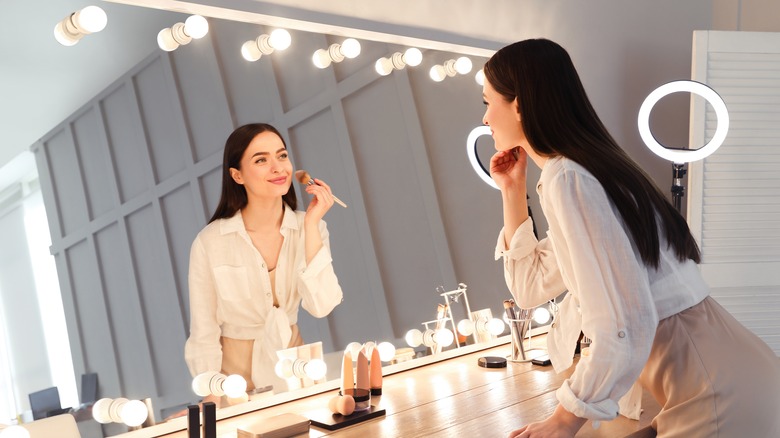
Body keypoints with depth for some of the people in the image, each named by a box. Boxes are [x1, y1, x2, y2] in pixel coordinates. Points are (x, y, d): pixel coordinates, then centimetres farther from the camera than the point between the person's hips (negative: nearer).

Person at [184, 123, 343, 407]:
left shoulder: (310, 228, -3)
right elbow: (203, 335, -7)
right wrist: (213, 399, -17)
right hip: (238, 376, -2)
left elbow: (321, 305, -16)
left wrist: (311, 224, -18)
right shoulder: (210, 243, -12)